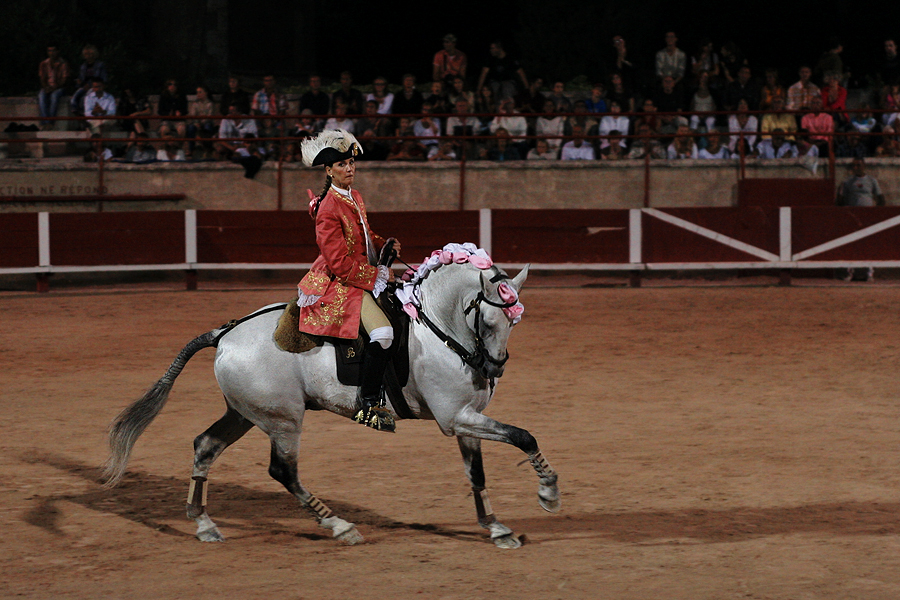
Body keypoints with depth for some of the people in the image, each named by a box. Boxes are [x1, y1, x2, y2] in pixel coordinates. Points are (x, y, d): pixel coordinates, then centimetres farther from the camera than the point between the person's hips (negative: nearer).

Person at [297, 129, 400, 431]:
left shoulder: (355, 198, 10)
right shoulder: (329, 209, -18)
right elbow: (341, 264, -20)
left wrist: (385, 245, 6)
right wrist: (378, 274, -15)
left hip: (364, 277, 10)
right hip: (339, 284, -10)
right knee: (382, 332, -28)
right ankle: (368, 405, -19)